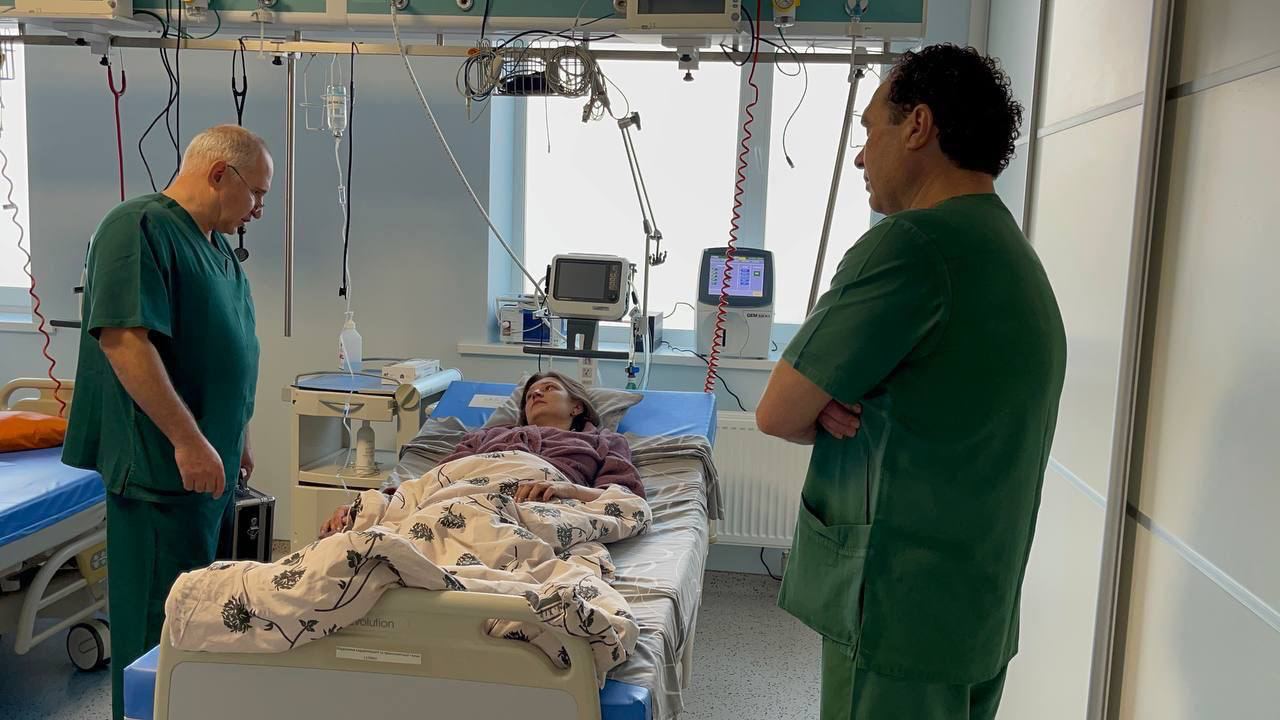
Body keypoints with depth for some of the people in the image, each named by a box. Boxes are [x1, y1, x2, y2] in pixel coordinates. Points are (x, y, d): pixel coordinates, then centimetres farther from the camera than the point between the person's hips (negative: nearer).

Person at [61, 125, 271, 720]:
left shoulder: (215, 246, 15)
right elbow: (122, 338, -23)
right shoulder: (140, 226, -14)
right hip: (163, 467, -9)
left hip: (211, 462, 9)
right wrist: (187, 440, -23)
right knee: (160, 626, 1)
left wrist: (237, 438, 23)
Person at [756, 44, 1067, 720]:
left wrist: (821, 412, 4)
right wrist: (833, 404, -6)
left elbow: (776, 414, -16)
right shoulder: (1020, 258, 12)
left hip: (900, 619, -9)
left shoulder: (912, 242, -20)